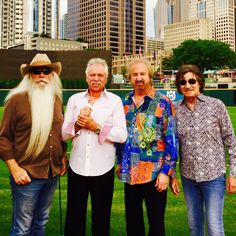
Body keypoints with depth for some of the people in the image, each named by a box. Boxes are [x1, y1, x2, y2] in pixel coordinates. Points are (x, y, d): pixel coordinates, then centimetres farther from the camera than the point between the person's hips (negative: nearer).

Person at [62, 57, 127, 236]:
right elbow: (63, 134, 5)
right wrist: (77, 124, -13)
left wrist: (96, 127, -15)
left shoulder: (115, 101, 0)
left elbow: (122, 136, -9)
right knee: (74, 218, 13)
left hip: (103, 169, -2)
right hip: (77, 167, 2)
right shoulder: (75, 99, 7)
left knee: (101, 218, 14)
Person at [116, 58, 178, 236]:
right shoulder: (125, 102, 8)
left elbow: (172, 139, -9)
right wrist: (120, 162, 15)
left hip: (155, 173, -4)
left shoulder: (163, 103, -7)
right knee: (132, 221, 17)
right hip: (129, 173, 5)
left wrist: (166, 171, -13)